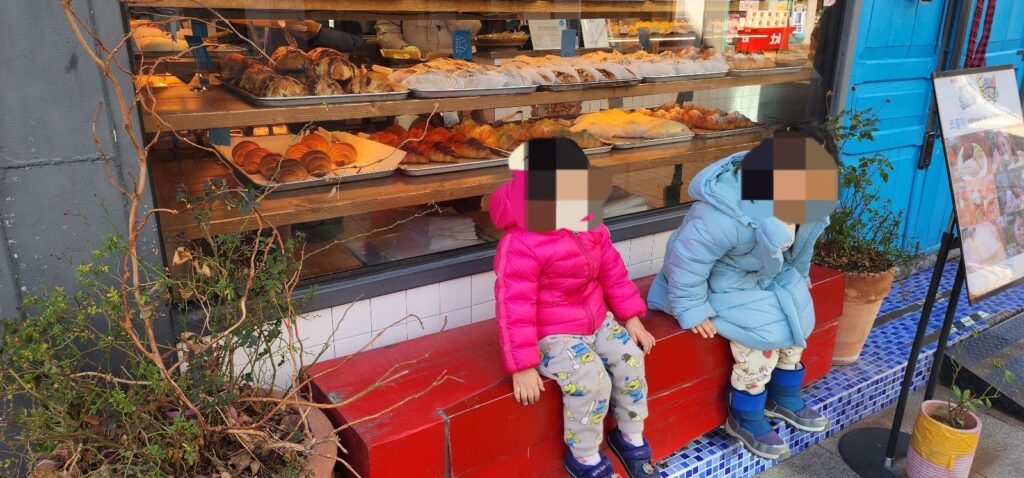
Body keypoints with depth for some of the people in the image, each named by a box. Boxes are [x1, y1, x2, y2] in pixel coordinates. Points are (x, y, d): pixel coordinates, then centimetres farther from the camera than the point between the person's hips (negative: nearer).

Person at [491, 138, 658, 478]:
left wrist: (631, 319, 9)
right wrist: (523, 367, -23)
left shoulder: (590, 227, -3)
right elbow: (514, 308, -25)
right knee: (592, 381, -24)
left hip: (596, 320, 7)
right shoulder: (521, 245, -27)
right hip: (551, 334, -7)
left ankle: (631, 438, 18)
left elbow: (612, 272, 9)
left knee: (630, 360, -7)